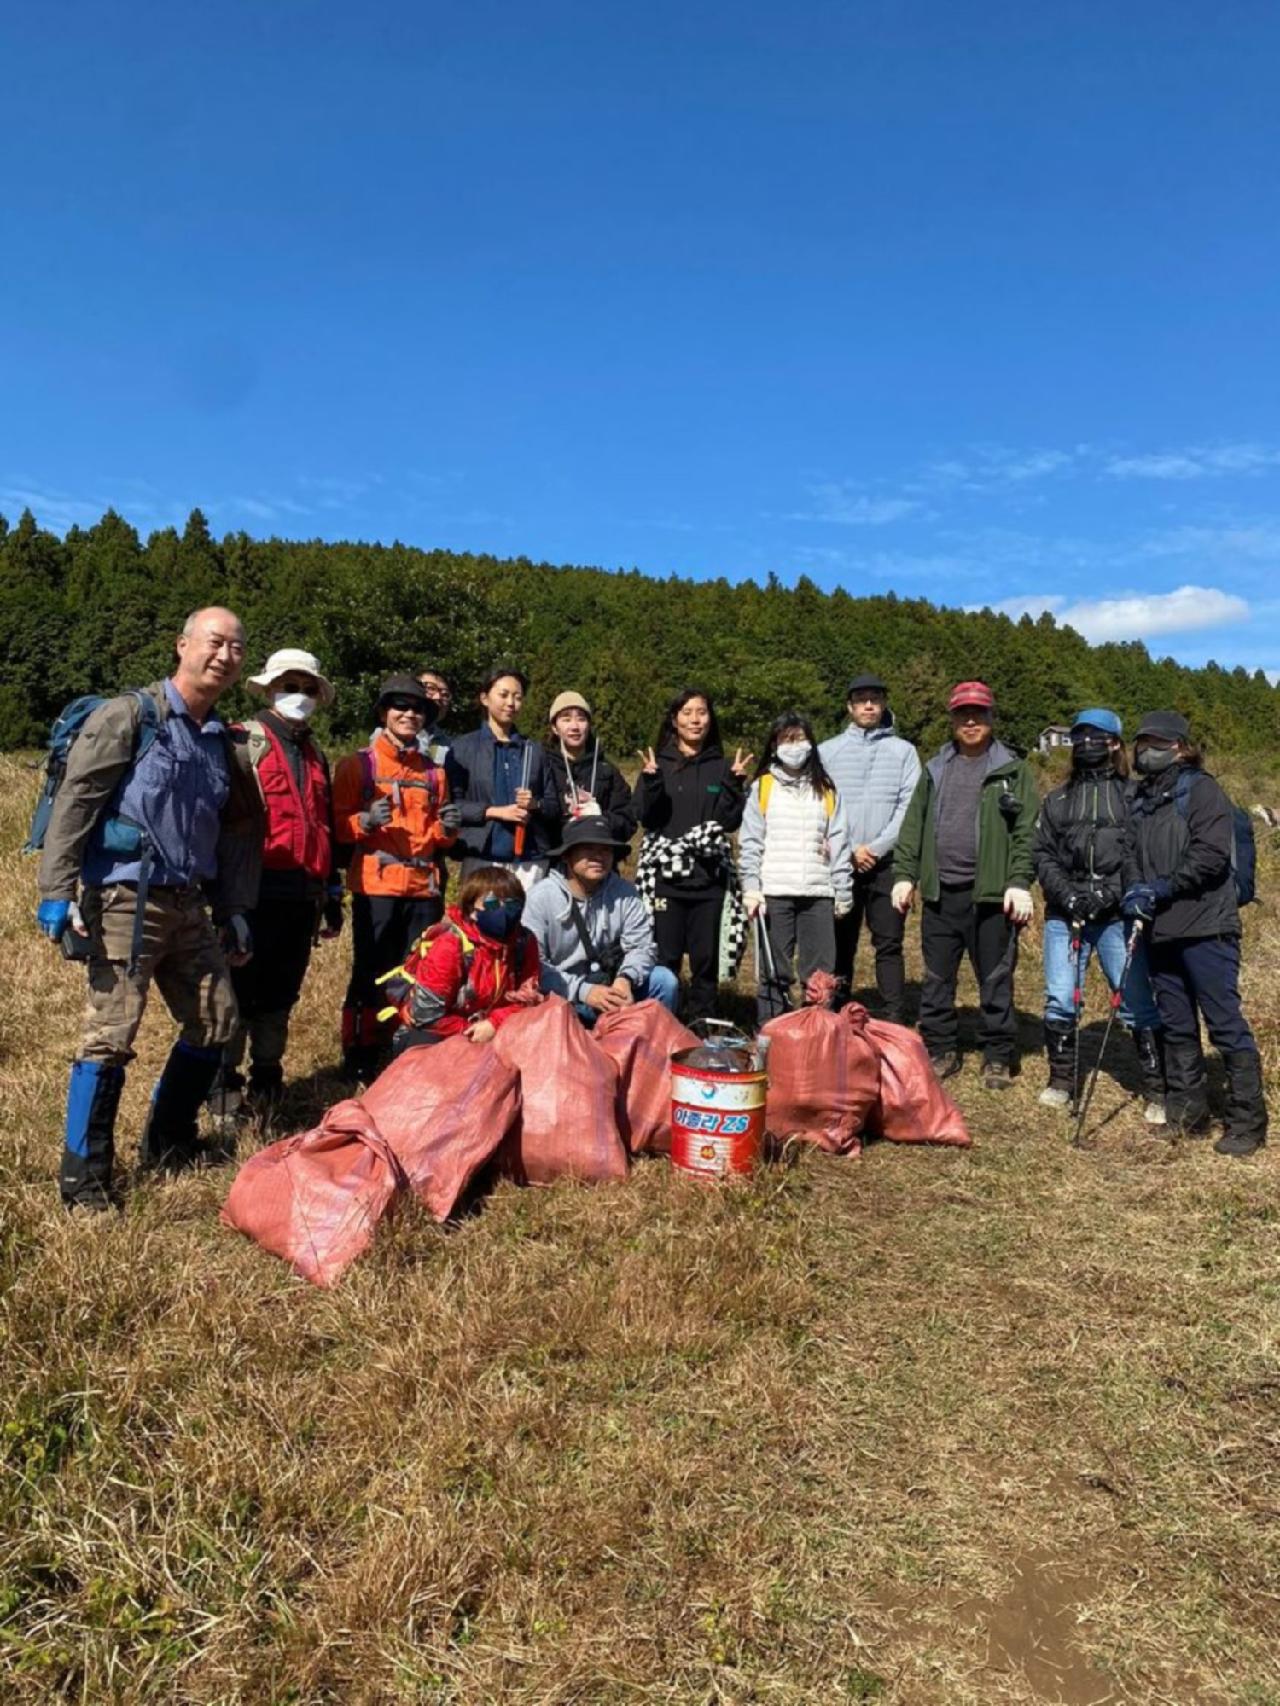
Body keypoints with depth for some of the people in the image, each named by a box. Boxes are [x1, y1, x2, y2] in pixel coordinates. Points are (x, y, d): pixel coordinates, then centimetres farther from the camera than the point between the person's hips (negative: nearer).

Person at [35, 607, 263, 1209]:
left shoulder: (222, 744, 15)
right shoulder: (129, 715, -5)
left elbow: (240, 832, 20)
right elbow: (74, 801, -11)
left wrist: (235, 910, 16)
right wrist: (57, 892, -17)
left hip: (189, 905, 7)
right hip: (126, 900, -7)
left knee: (216, 1022, 11)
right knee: (111, 1035, -8)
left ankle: (168, 1143, 28)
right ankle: (83, 1176, 6)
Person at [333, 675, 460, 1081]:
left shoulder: (434, 771, 18)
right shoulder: (358, 764, 4)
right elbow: (338, 825, -1)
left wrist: (446, 828, 0)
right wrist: (365, 821, -20)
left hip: (424, 888, 4)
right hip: (375, 886, -4)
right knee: (370, 975, -2)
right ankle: (359, 1058, 9)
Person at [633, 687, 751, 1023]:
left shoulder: (721, 767, 9)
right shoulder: (658, 764, 5)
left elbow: (730, 822, 2)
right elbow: (647, 818, -4)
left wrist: (736, 784, -11)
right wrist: (652, 781, -18)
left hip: (710, 877, 2)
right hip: (665, 875, -2)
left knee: (706, 958, 7)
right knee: (665, 958, -1)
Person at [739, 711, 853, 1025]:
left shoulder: (825, 790, 13)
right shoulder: (762, 787, 8)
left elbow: (838, 843, 11)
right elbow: (750, 843, 4)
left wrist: (843, 893, 6)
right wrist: (751, 889, -6)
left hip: (819, 893, 2)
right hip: (774, 893, -1)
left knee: (821, 973, 2)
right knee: (773, 972, 2)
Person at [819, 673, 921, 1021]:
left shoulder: (903, 751, 8)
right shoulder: (828, 751, 9)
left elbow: (909, 808, -1)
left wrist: (875, 848, -10)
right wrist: (848, 852, -7)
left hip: (887, 862, -1)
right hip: (840, 862, 1)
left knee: (889, 945, -1)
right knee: (840, 945, 6)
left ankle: (895, 1022, 1)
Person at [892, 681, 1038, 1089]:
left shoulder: (1012, 770, 3)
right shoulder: (935, 769, 14)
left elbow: (1026, 831, -4)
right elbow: (913, 826, 12)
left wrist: (1020, 882, -13)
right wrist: (905, 873, 3)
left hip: (991, 893, -3)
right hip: (940, 891, 4)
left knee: (995, 980, 4)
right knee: (937, 979, 9)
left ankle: (998, 1057, 16)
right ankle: (940, 1051, 21)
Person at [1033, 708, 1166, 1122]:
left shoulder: (1134, 796, 5)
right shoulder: (1057, 800, 17)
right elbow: (1043, 854, 10)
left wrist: (1110, 891, -15)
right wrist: (1066, 893, -6)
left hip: (1117, 915, -3)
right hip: (1064, 915, 3)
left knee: (1137, 1003, -3)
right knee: (1059, 1000, 2)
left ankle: (1157, 1092, 7)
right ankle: (1061, 1080, 18)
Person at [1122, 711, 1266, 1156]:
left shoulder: (1200, 789, -5)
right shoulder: (1140, 798, 16)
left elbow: (1212, 855, -15)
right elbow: (1131, 854, 15)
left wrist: (1161, 889, -15)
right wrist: (1135, 890, -4)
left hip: (1205, 928, -7)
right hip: (1160, 930, 7)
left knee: (1225, 1023, -4)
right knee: (1176, 1026, 13)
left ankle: (1247, 1120, 5)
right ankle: (1186, 1112, 23)